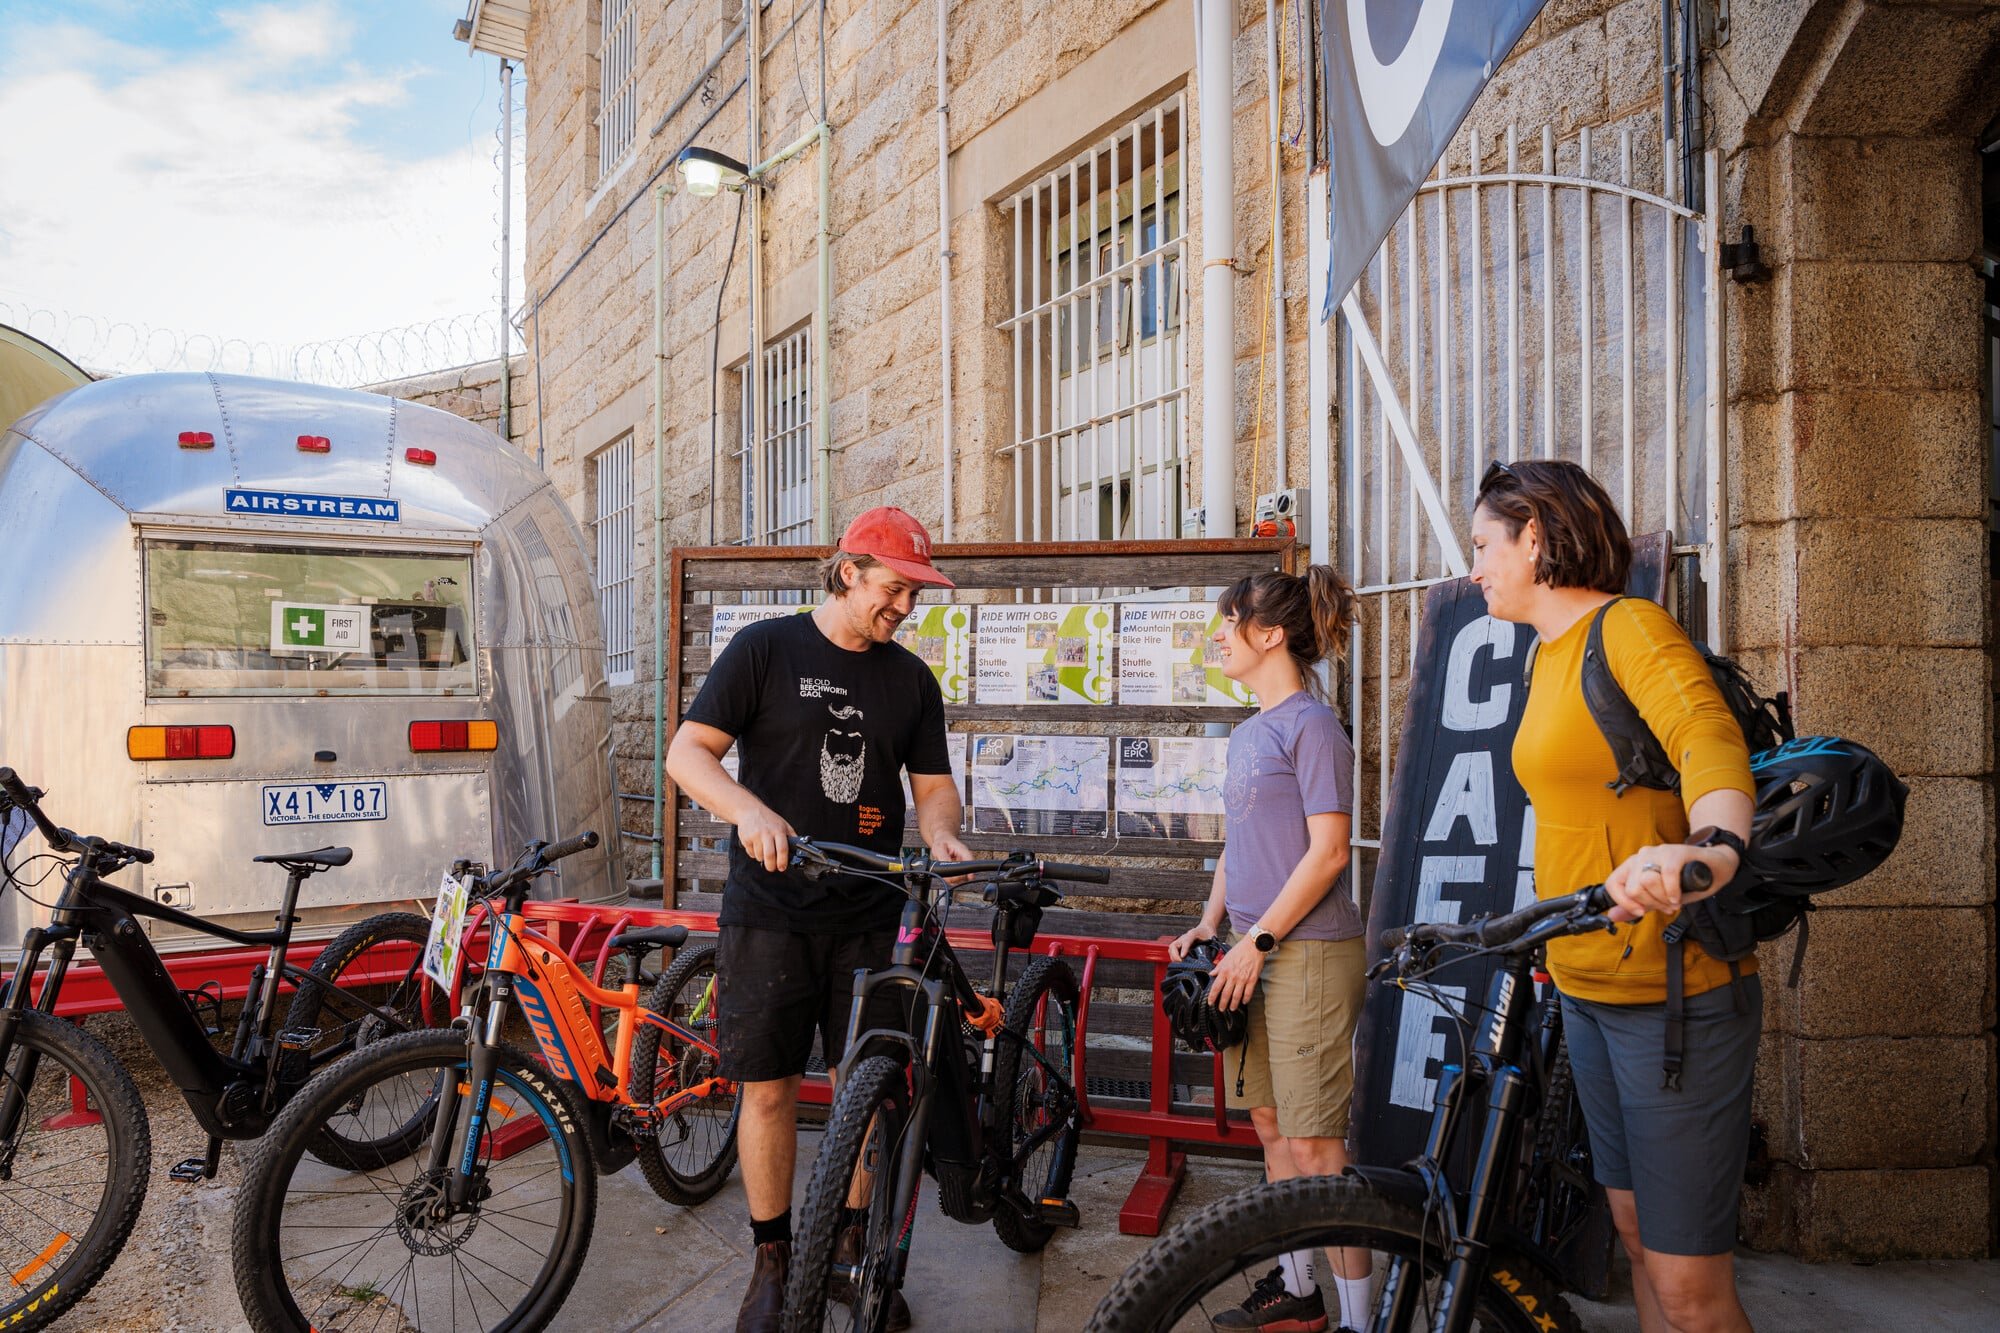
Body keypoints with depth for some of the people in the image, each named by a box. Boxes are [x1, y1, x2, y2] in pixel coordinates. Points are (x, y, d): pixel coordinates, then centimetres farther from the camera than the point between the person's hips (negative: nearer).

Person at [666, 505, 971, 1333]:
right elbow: (688, 752, -7)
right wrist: (751, 809, -26)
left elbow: (932, 781, 11)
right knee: (769, 1087, 4)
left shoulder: (911, 679, 9)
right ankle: (772, 1257, 23)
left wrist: (940, 830, -12)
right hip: (771, 910, -3)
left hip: (869, 916, 3)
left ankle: (855, 1245, 28)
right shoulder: (767, 649, -3)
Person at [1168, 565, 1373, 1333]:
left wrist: (1258, 939, -17)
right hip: (1257, 953, 9)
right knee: (1271, 1126, 15)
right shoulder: (1246, 735, 14)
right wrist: (1208, 926, 11)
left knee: (1315, 1143, -4)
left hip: (1308, 952, -9)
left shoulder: (1311, 725, -12)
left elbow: (1327, 850, -17)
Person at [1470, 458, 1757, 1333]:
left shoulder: (1630, 627, -13)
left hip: (1673, 992, -9)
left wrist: (1712, 843, -53)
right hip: (1586, 989, 9)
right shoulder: (1550, 654, 14)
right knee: (1637, 1233, 18)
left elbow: (1708, 735, -33)